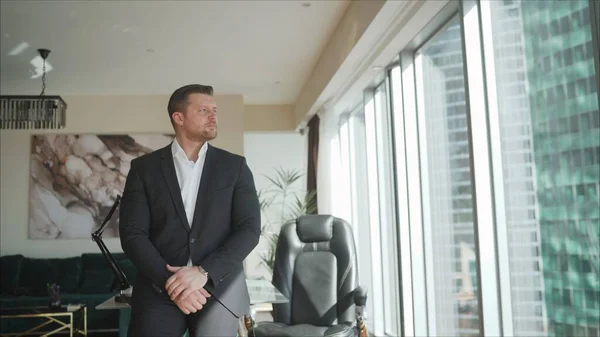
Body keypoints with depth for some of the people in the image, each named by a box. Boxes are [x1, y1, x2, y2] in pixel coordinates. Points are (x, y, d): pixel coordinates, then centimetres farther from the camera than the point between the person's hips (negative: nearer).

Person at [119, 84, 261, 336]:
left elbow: (249, 229, -2)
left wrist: (203, 272, -14)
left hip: (219, 289, 0)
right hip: (159, 289, 0)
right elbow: (132, 234, -1)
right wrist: (170, 281, -14)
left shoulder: (234, 166, 6)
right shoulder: (144, 168, 6)